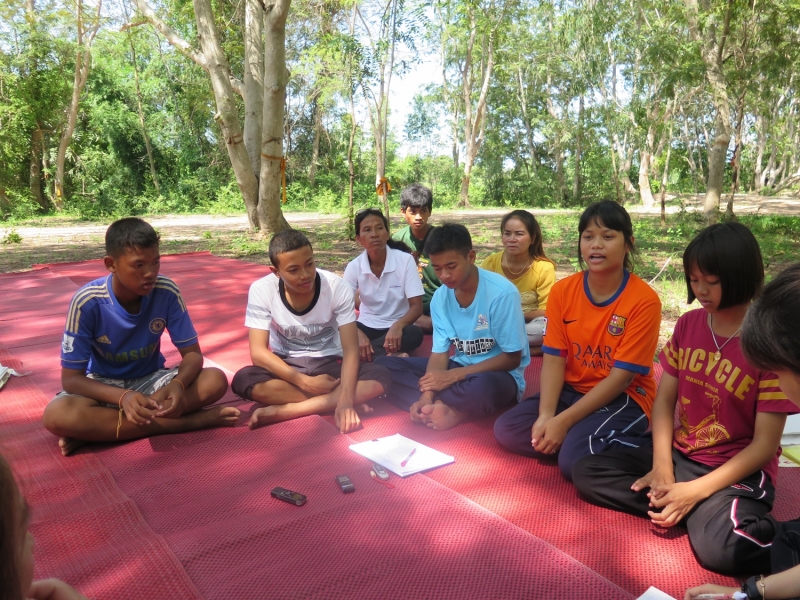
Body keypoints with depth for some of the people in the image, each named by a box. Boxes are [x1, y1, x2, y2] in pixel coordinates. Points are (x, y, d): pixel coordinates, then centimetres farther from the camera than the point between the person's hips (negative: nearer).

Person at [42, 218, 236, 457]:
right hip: (105, 387, -2)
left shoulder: (167, 292, -18)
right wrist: (123, 397, -38)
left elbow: (192, 353, -11)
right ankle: (187, 422, -29)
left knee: (215, 380, -25)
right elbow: (71, 378, -19)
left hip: (150, 381, 2)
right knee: (57, 415, -34)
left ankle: (97, 429, -23)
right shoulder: (87, 302, -22)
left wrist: (177, 384, -35)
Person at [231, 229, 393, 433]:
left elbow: (350, 349, -23)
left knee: (381, 378, -28)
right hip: (287, 367, 0)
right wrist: (306, 382, -30)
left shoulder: (337, 287, -18)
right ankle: (330, 403, -21)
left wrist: (346, 399, -39)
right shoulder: (261, 290, -17)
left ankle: (283, 411, -28)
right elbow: (258, 352, -19)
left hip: (330, 364, 0)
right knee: (243, 380, -31)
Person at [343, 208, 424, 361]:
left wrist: (398, 325, -35)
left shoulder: (405, 260, -13)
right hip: (367, 326, 1)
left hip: (396, 327, -1)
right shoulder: (354, 266, -7)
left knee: (415, 334, -35)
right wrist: (357, 333, -31)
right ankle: (390, 356, -27)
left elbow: (417, 306, -13)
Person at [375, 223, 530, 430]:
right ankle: (442, 407, -22)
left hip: (499, 374, -5)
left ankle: (437, 405, -13)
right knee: (384, 365, -8)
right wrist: (427, 396, -21)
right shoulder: (440, 297, -4)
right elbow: (440, 352, -3)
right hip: (459, 368, 6)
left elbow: (512, 358, -16)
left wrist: (454, 375, -21)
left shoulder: (502, 293, -20)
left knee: (481, 388, -43)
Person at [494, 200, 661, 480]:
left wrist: (564, 420, -23)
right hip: (572, 390, 6)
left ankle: (636, 450, -3)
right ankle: (610, 446, -6)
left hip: (624, 398, -6)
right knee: (506, 428, -11)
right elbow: (554, 358, -5)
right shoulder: (562, 291, -3)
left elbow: (622, 376, -18)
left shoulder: (644, 300, -16)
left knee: (575, 457, -31)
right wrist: (546, 415, -21)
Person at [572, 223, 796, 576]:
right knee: (586, 472, -5)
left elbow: (764, 445, -16)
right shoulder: (688, 325, 1)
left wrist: (695, 491, -22)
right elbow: (664, 399, 3)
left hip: (737, 472, -6)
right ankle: (676, 506, -10)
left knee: (719, 547, -35)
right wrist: (661, 467, -12)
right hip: (679, 456, 6)